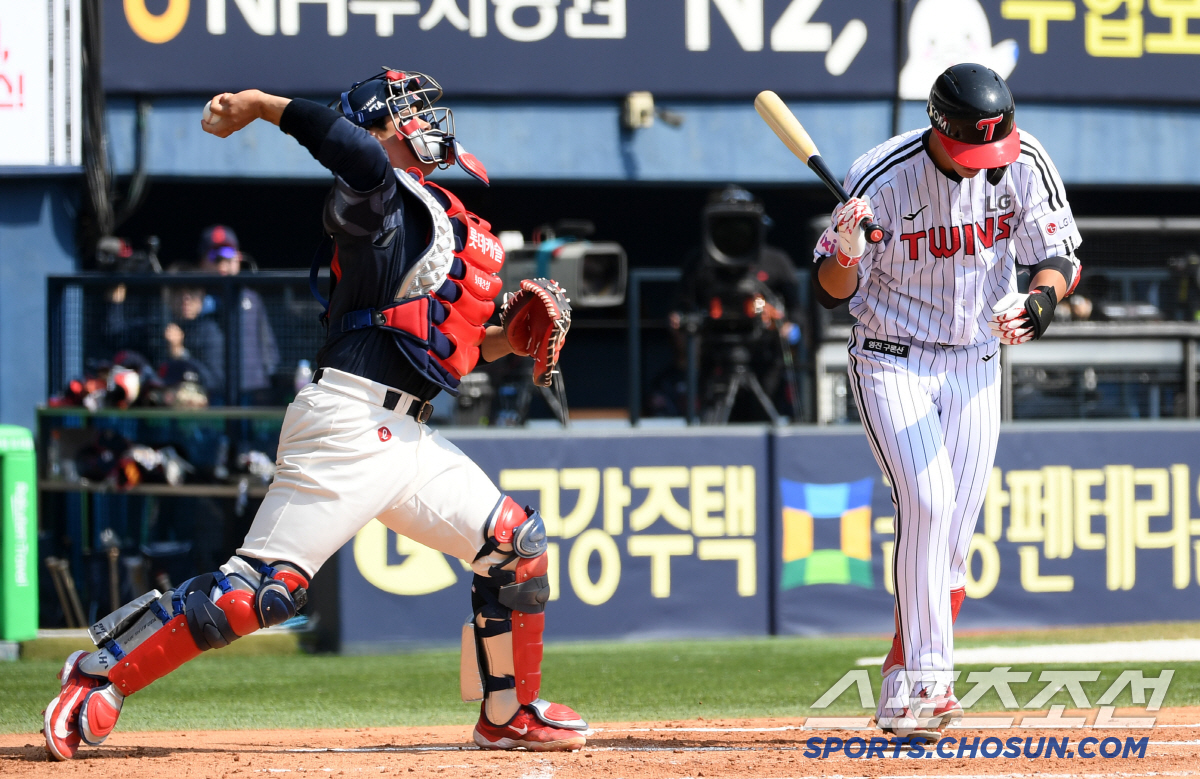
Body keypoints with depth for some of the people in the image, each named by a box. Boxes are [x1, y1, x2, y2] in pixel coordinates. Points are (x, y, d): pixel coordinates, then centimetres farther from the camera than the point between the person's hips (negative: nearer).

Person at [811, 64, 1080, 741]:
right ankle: (927, 680, -21)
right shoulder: (883, 179, -20)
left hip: (976, 363, 4)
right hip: (892, 360, -4)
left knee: (952, 539, 2)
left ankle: (902, 696, 12)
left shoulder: (1026, 164, -11)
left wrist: (1040, 299, -23)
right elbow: (834, 293, -13)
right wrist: (845, 256, -36)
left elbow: (1061, 257, -1)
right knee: (927, 503, -22)